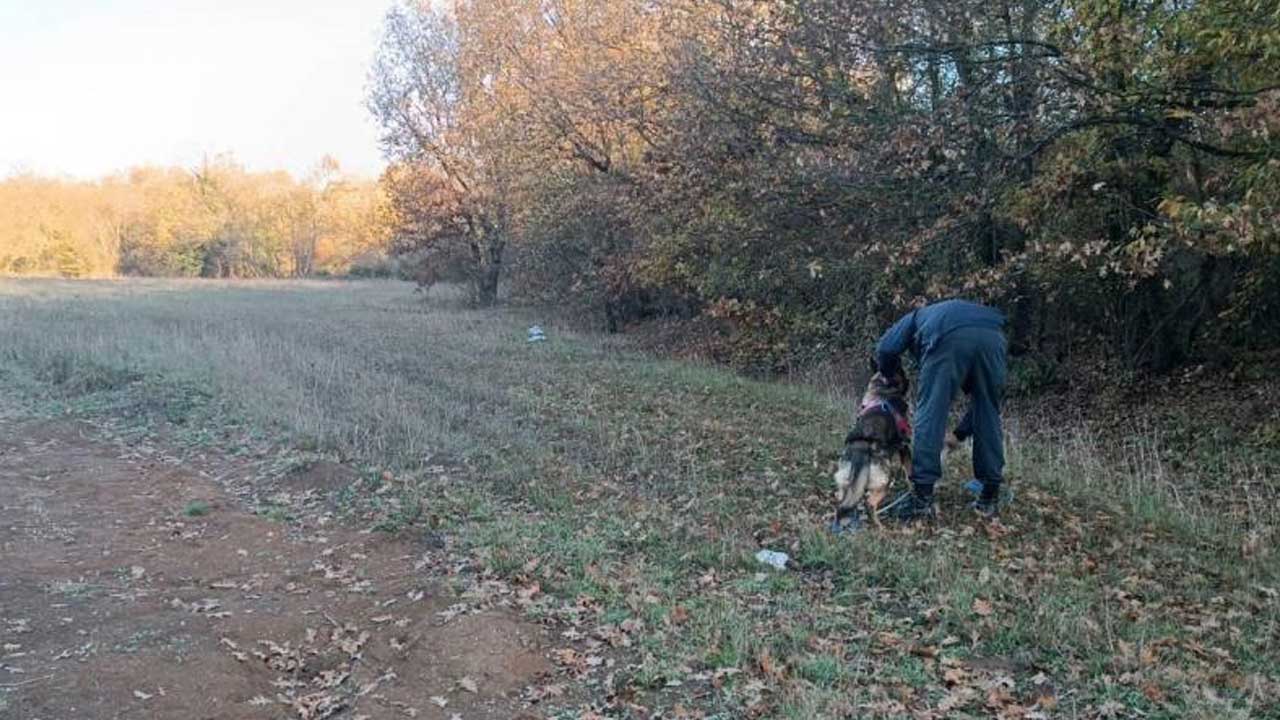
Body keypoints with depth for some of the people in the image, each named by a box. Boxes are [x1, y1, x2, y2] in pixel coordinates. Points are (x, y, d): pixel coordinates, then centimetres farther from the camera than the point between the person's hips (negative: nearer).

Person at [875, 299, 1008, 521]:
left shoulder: (916, 317, 38)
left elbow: (885, 350, 16)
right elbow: (982, 396, 39)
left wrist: (895, 381, 34)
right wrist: (960, 433, 45)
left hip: (949, 338, -4)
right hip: (994, 336, 4)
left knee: (930, 414, 3)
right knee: (988, 417, 17)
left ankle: (922, 498, 0)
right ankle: (990, 498, 22)